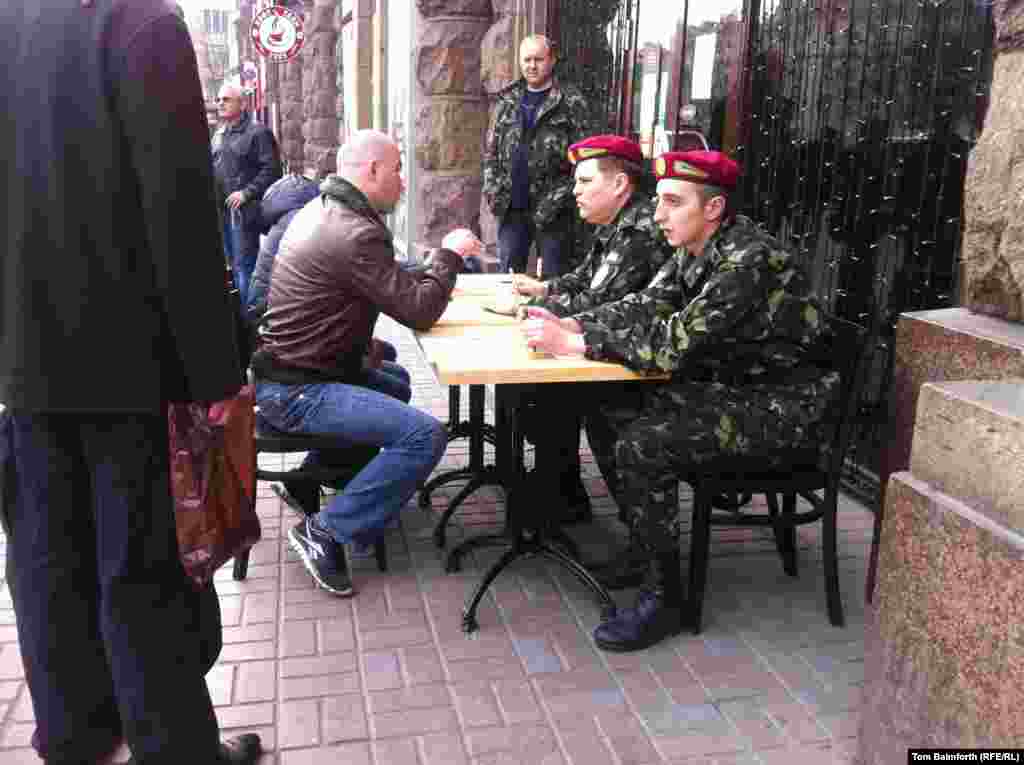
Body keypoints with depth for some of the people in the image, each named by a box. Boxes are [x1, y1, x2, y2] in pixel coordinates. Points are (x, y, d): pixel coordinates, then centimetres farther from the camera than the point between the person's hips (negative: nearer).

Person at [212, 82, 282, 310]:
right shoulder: (219, 134, 17)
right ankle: (239, 309, 27)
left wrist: (246, 193, -18)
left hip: (244, 210, -8)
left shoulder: (257, 132, -8)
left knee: (244, 265, -6)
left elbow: (272, 169, -14)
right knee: (234, 263, 16)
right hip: (222, 209, 8)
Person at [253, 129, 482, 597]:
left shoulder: (320, 209, 10)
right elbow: (420, 311, -18)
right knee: (425, 435, -19)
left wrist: (440, 262, 9)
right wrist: (448, 254, -3)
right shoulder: (355, 233, -22)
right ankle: (325, 533, -9)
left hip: (288, 367, 11)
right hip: (295, 391, -11)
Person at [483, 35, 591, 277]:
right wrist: (492, 187, 2)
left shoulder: (571, 101, -2)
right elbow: (491, 150, 16)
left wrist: (561, 197, -15)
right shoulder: (507, 100, 13)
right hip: (511, 208, 4)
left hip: (551, 211, -4)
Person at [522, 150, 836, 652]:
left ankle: (664, 597, -7)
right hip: (726, 385, 10)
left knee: (642, 448, -24)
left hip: (777, 403, -9)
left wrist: (573, 343, -29)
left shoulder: (750, 260, -25)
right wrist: (569, 325, -13)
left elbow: (673, 344, -31)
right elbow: (644, 307, 4)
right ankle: (647, 546, 17)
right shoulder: (695, 251, 4)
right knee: (605, 412, 3)